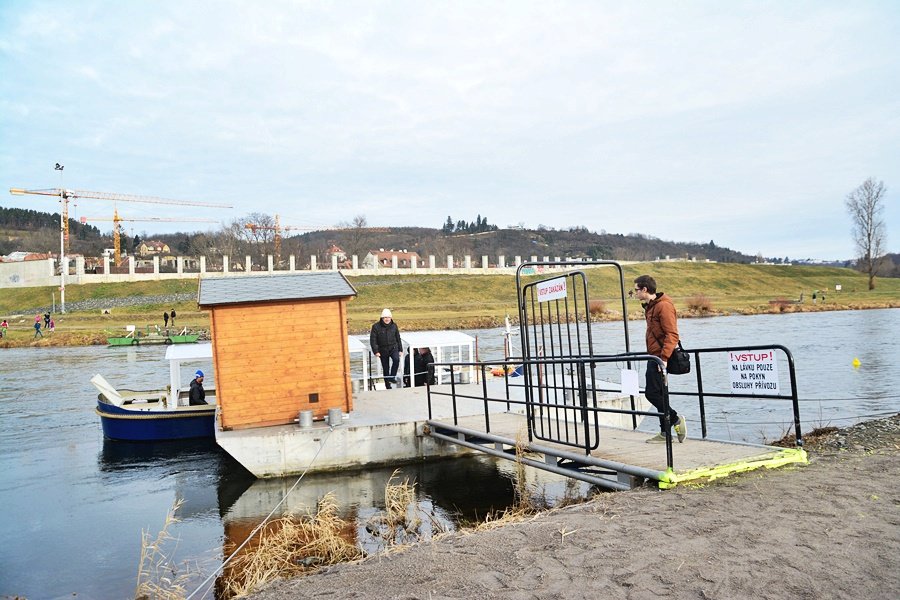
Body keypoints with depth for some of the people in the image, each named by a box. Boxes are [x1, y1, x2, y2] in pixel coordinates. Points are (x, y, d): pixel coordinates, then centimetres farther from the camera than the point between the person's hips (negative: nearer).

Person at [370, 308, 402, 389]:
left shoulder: (394, 326, 2)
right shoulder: (376, 326, -9)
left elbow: (398, 338, 11)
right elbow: (373, 340, -8)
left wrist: (400, 349, 11)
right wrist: (375, 351, -15)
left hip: (393, 348, 1)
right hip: (383, 350, -1)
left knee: (396, 359, -29)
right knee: (385, 368, 6)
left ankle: (392, 377, -15)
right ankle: (388, 386, 19)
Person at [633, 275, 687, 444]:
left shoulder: (664, 306, -15)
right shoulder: (650, 306, 16)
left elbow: (672, 335, -21)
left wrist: (664, 358, -26)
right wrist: (659, 357, 18)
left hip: (660, 357, -10)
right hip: (654, 357, 10)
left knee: (652, 393, -10)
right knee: (657, 394, 11)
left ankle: (676, 420, 3)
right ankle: (665, 433, 17)